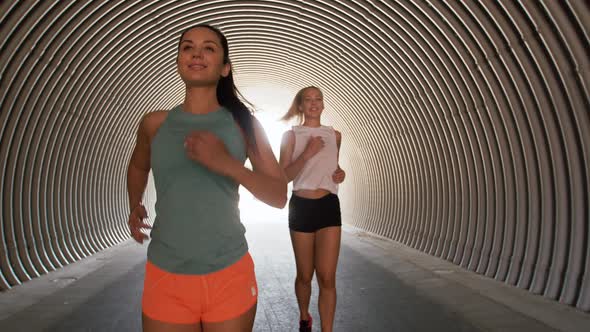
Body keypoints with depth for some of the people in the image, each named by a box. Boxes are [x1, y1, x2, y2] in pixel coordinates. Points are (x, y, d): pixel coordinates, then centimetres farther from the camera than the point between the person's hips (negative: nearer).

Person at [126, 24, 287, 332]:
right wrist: (135, 207, 5)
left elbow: (279, 196, -5)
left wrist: (228, 164, -19)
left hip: (231, 277, 0)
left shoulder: (243, 123, -3)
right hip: (167, 279, 1)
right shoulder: (154, 123, 1)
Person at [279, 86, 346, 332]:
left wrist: (340, 173, 4)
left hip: (329, 206, 2)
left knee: (327, 277, -8)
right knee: (305, 275, 11)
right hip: (301, 207, -1)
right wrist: (307, 154, -18)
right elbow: (282, 177, -7)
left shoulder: (335, 135, 9)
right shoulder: (291, 135, 0)